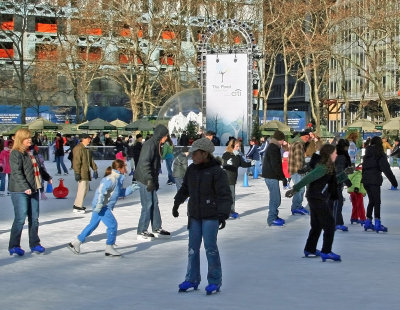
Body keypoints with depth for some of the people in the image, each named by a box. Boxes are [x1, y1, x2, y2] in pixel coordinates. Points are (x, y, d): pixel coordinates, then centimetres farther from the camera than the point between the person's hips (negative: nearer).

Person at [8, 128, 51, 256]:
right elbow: (17, 172, -19)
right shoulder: (16, 153, -9)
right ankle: (14, 246, -1)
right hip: (20, 191, -8)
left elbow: (38, 168, 30)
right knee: (20, 218, -9)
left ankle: (34, 244, 18)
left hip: (33, 190, 8)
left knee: (34, 218, 9)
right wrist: (25, 187, -27)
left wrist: (47, 178, 38)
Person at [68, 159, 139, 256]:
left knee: (93, 225, 17)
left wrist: (130, 189, 12)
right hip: (102, 207, -11)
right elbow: (101, 190, -28)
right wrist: (99, 204, -31)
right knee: (112, 224, -9)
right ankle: (109, 248, 0)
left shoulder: (118, 179, 13)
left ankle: (76, 243, 25)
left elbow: (120, 192, 23)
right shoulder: (111, 179, -20)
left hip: (100, 206, 11)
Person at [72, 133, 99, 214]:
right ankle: (77, 207, -6)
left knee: (85, 189, 11)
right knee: (82, 188, -11)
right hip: (81, 173, -10)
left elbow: (91, 160, 23)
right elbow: (76, 161, -18)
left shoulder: (87, 149, 16)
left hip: (87, 172, 10)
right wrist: (77, 173, -22)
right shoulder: (78, 148, -13)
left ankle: (78, 205, 19)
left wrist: (95, 169, 20)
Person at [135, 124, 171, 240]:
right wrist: (149, 180, -26)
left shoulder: (156, 145, 14)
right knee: (148, 205, -6)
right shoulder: (149, 144, -17)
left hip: (151, 179, 10)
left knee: (154, 203, 14)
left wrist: (155, 180, 22)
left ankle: (157, 229, 23)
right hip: (145, 179, -10)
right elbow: (144, 163, -24)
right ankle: (142, 232, 0)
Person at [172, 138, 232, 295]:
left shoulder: (217, 172, -13)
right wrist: (176, 204, 20)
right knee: (193, 247, 9)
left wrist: (223, 215, -24)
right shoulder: (191, 169, 5)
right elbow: (185, 188, 21)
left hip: (211, 216, -6)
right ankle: (192, 279, 18)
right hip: (194, 214, 6)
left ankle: (215, 281, 7)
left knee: (210, 247, -5)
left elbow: (225, 196, -16)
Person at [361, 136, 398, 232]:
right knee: (377, 202, -7)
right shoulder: (380, 154, -5)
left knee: (371, 201, 17)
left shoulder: (367, 154, 16)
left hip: (366, 179, 7)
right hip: (374, 180, -7)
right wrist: (393, 180, -10)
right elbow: (386, 168, -11)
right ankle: (377, 224, -14)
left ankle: (368, 222, 18)